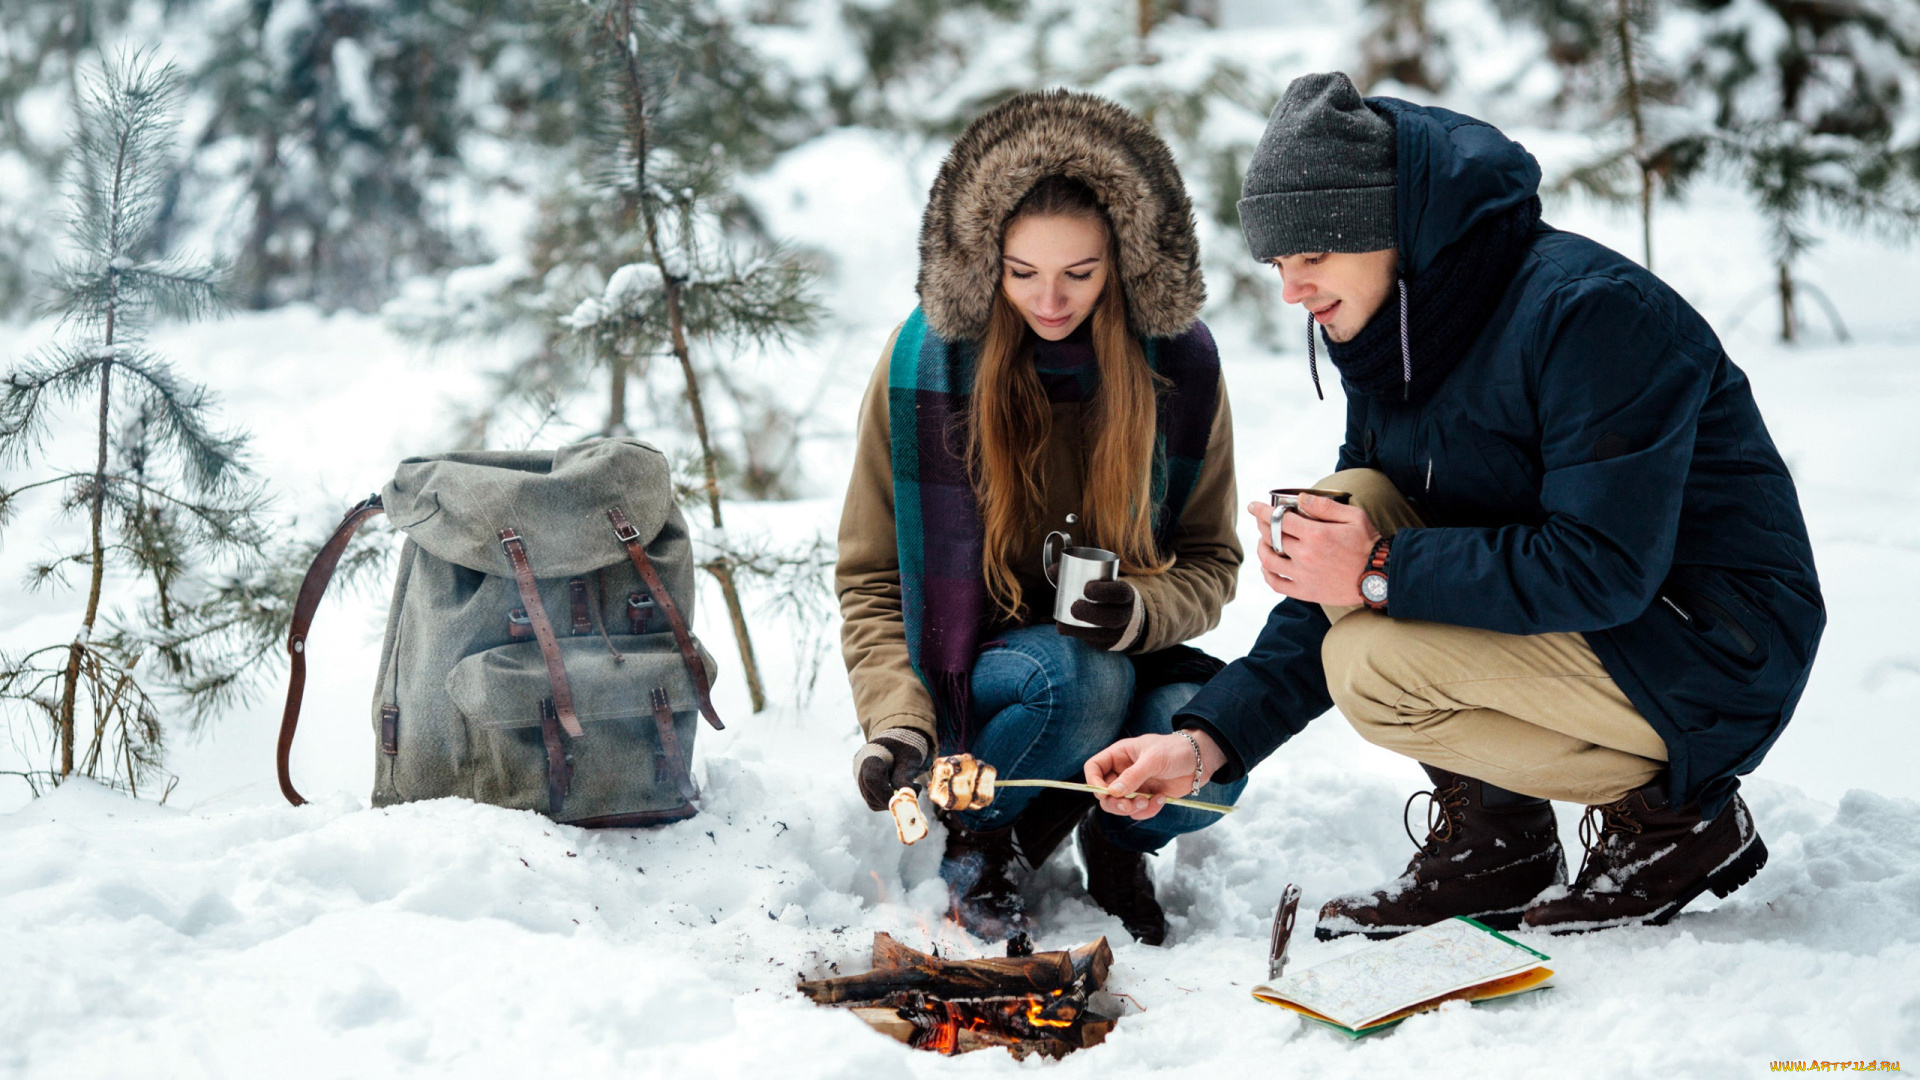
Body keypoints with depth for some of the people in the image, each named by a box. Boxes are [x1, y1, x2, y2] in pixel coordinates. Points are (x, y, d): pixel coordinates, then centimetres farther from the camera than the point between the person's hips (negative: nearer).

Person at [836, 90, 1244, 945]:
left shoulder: (1180, 362, -7)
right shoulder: (924, 361, -11)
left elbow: (1212, 561, 1)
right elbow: (870, 579, -5)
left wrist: (1141, 611, -22)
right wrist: (897, 720, -21)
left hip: (1123, 653, 2)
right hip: (963, 667, -2)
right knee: (1081, 680, -35)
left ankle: (1116, 839, 5)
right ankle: (980, 841, -3)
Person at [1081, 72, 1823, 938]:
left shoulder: (1588, 309, -22)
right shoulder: (1390, 345, 4)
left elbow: (1606, 568, -29)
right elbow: (1345, 580, 2)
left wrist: (1383, 573, -25)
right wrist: (1210, 738, -9)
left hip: (1716, 655, -8)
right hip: (1578, 619, 8)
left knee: (1372, 670, -23)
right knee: (1351, 505, -9)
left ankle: (1669, 813, -3)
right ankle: (1490, 837, -1)